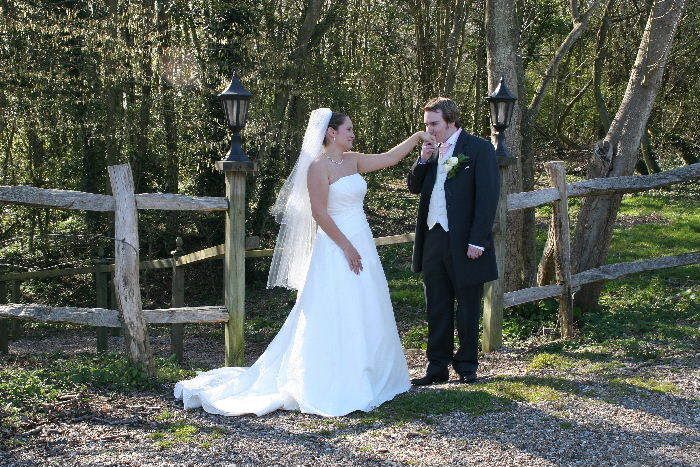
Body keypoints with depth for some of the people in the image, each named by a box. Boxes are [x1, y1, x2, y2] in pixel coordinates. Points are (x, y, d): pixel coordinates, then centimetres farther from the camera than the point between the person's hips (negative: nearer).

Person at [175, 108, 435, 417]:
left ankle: (364, 379, 22)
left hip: (361, 245, 9)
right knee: (336, 318, -6)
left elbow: (389, 158, 16)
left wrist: (417, 137, 10)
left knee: (365, 316, 12)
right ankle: (333, 388, 0)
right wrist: (347, 247, -17)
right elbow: (319, 213, -16)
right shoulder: (318, 166, -11)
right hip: (336, 248, -9)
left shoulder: (352, 160, 12)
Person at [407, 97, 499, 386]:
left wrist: (478, 240, -17)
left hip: (464, 243, -6)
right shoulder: (432, 151, 13)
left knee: (468, 308, 8)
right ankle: (437, 367, 20)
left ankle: (466, 365, 21)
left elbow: (487, 197, -12)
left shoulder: (479, 149, -7)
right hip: (433, 240, 6)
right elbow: (414, 187, 16)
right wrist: (423, 159, -2)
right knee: (437, 309, 11)